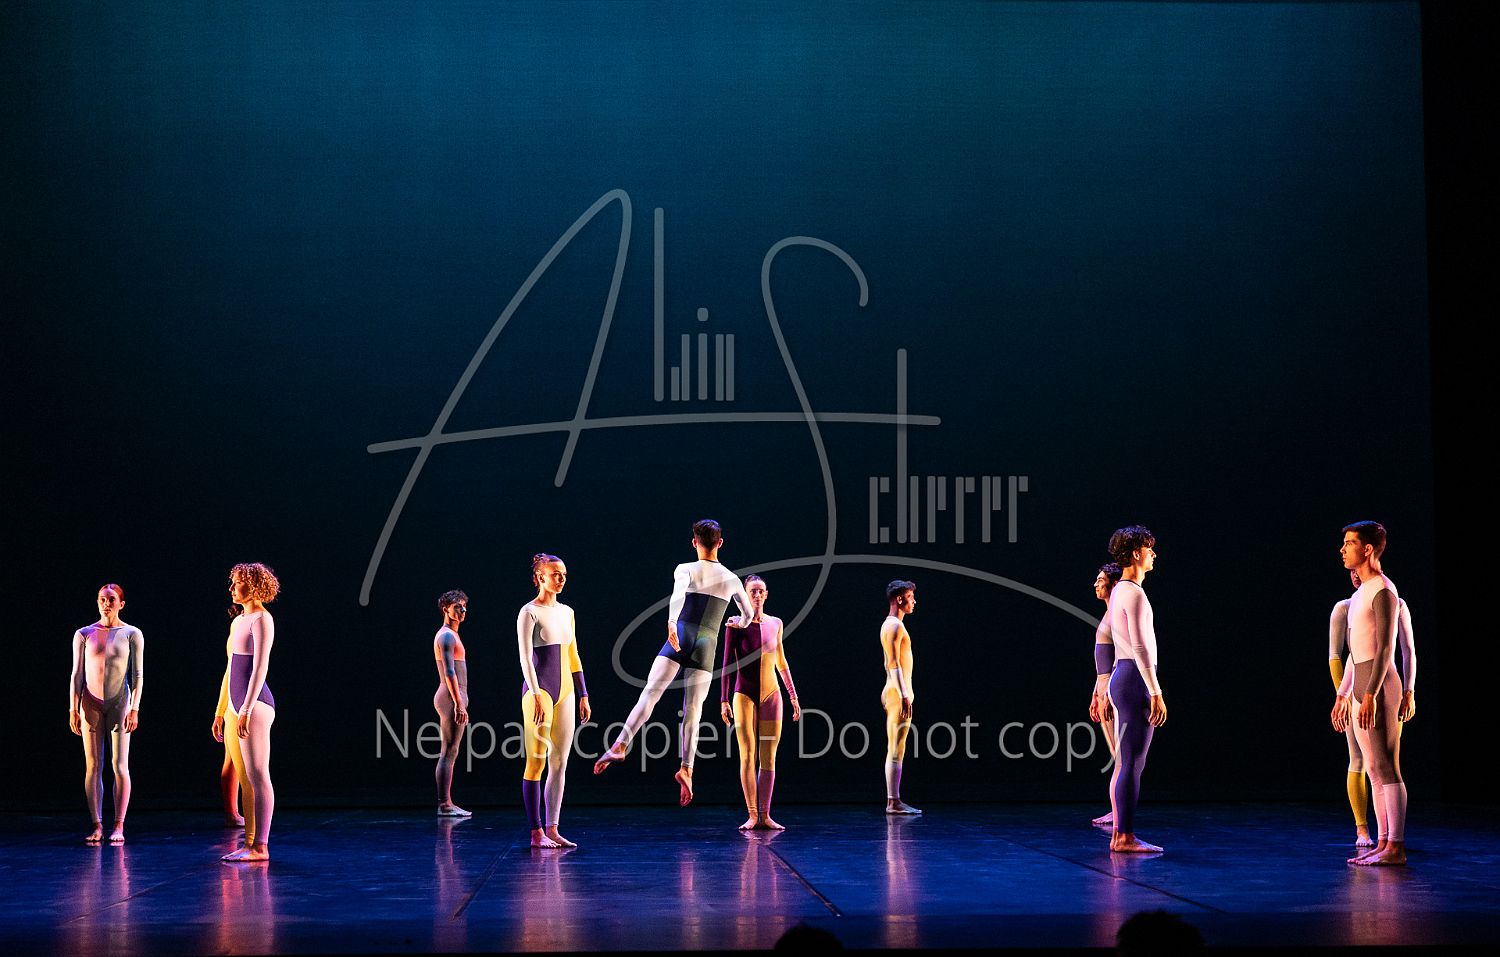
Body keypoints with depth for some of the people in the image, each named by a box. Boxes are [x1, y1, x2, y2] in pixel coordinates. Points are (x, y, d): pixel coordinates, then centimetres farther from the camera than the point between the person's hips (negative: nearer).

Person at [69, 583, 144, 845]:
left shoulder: (132, 634, 1)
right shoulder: (84, 635, 5)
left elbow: (138, 675, 0)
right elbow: (77, 674, 6)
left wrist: (134, 709, -7)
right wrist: (73, 709, 0)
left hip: (119, 704, -1)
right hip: (91, 705, 2)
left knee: (120, 766, -3)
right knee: (93, 766, 0)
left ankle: (118, 827, -1)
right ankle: (97, 826, 3)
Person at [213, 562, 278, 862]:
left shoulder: (261, 619, -9)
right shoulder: (238, 621, 18)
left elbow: (260, 668, -17)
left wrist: (247, 709, -22)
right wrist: (220, 711, 21)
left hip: (255, 705, -9)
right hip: (235, 706, 9)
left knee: (257, 776, -8)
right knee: (244, 778, 9)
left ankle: (260, 847, -9)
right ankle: (249, 843, 11)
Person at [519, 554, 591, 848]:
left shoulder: (566, 612, 14)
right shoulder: (529, 612, -5)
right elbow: (525, 658, -12)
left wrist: (583, 695, 15)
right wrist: (536, 695, -21)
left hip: (565, 692, 7)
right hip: (539, 691, -7)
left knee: (559, 763, 5)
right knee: (537, 761, -5)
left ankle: (552, 829, 8)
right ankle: (536, 832, -3)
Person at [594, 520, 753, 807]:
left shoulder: (685, 570, 5)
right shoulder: (731, 579, 14)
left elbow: (678, 595, -18)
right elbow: (748, 614, 28)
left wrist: (671, 623, -34)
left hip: (680, 638, -2)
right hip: (706, 646, 2)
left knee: (649, 693, -7)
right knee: (693, 712, 1)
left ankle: (620, 745, -22)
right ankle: (686, 768, -12)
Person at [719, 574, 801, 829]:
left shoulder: (775, 623, 7)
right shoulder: (735, 624, -3)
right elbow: (727, 664, -3)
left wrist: (793, 697, 15)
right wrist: (724, 700, -7)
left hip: (771, 695, 3)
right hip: (744, 696, -3)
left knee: (769, 758, 1)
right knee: (747, 757, -5)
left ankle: (765, 816, 3)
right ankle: (752, 815, -2)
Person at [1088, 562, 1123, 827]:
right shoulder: (1108, 614, 19)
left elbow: (1121, 656, -18)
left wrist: (1109, 693, -22)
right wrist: (1095, 695, 23)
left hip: (1114, 686, -10)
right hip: (1104, 687, 10)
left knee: (1119, 751, -8)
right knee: (1117, 753, 9)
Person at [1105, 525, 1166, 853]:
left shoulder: (1119, 592, 18)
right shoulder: (1134, 594, -13)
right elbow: (1140, 647, -18)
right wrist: (1156, 693, -18)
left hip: (1121, 679, 10)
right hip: (1135, 680, -10)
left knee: (1124, 762, 11)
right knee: (1132, 763, -8)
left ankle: (1120, 835, 13)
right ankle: (1125, 836, -7)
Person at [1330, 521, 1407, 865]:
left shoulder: (1383, 591, -10)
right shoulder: (1361, 593, 20)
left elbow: (1385, 647, -17)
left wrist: (1370, 695, -23)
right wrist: (1342, 696, 23)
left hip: (1378, 685, -10)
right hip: (1361, 688, 10)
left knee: (1386, 767, -10)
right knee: (1374, 769, 9)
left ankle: (1396, 846, -10)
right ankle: (1383, 843, 11)